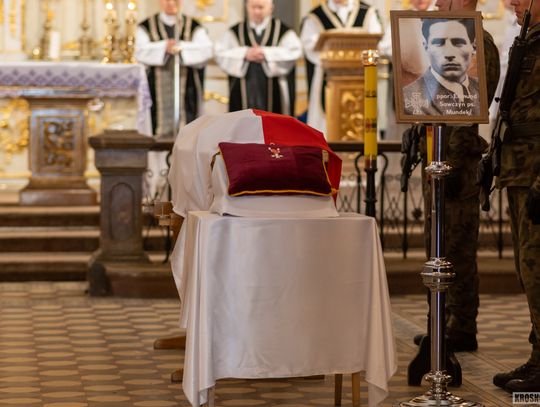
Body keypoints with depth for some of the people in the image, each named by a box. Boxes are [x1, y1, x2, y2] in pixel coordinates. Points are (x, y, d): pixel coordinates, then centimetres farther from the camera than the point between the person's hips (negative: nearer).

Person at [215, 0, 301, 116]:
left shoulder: (283, 31, 5)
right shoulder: (235, 32, 9)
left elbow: (294, 52, -8)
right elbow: (220, 54, 0)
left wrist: (267, 54, -17)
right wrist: (244, 54, -14)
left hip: (273, 93, -1)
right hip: (245, 94, 1)